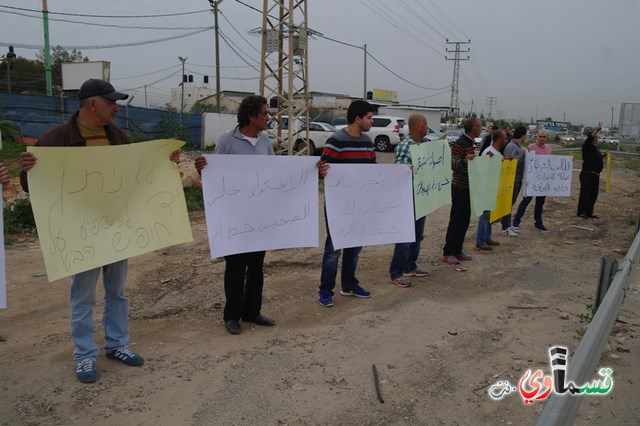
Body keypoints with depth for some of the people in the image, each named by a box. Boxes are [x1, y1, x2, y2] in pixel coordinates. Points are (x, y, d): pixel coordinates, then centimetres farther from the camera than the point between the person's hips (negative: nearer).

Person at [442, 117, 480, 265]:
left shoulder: (469, 143, 15)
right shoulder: (459, 144, -15)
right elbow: (453, 164, -23)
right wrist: (464, 160, -41)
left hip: (467, 187, 9)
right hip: (459, 188, -9)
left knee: (465, 220, 11)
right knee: (456, 220, -6)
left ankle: (457, 251, 19)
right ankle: (447, 253, 1)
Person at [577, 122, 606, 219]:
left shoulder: (595, 148, 17)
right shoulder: (587, 147, -10)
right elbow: (589, 138, -29)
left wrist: (603, 155, 21)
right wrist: (597, 130, -35)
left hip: (595, 175, 9)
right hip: (587, 175, -9)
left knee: (593, 194, 12)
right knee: (585, 194, -4)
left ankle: (589, 213, 20)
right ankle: (581, 212, 4)